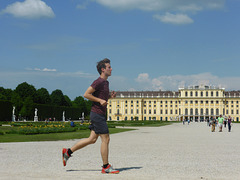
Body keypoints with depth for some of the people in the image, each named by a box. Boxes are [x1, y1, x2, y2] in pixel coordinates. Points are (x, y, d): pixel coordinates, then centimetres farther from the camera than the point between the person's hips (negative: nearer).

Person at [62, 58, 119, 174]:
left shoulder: (106, 82, 16)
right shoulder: (99, 82, -14)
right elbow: (86, 94, -16)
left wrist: (110, 96, 9)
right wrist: (100, 100, -19)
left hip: (100, 114, 10)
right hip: (97, 114, -10)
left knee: (92, 139, 11)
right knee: (105, 139, -5)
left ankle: (68, 152, 18)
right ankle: (106, 167, 4)